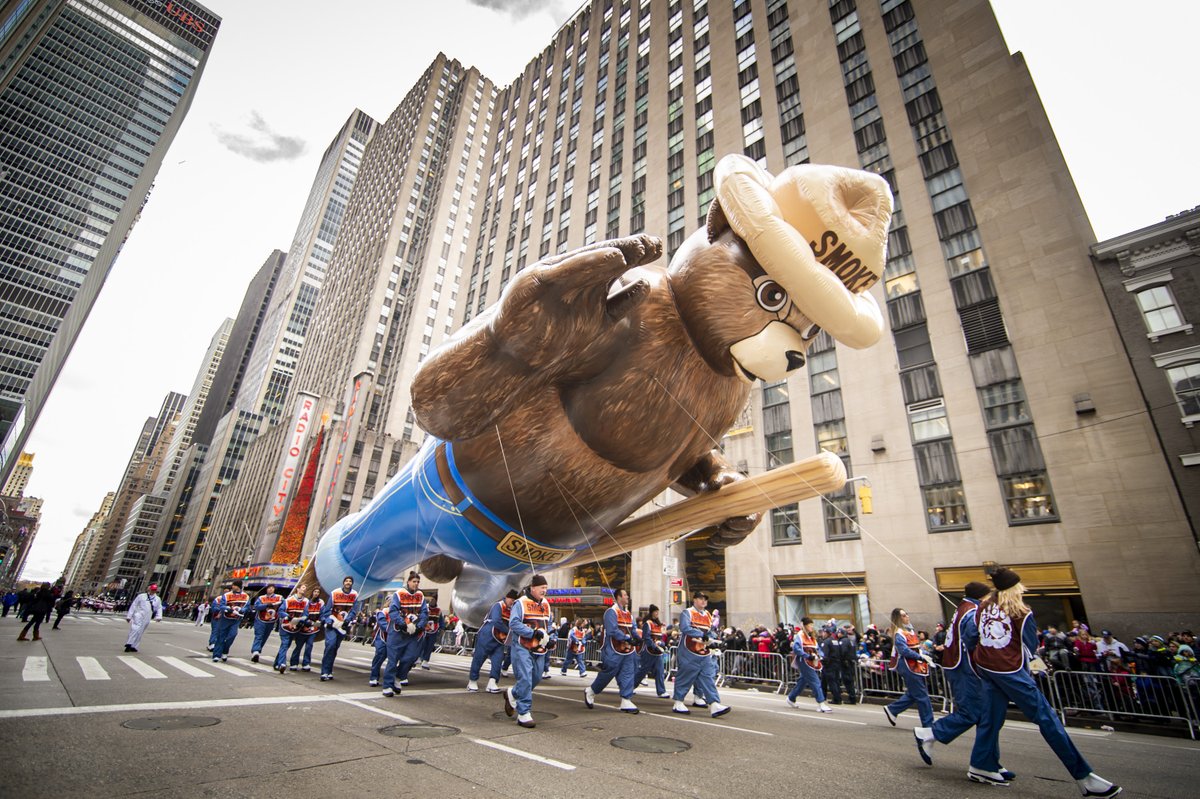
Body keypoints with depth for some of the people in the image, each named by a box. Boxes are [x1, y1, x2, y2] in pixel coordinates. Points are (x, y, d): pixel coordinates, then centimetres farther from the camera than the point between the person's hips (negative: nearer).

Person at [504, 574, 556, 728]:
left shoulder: (546, 605, 11)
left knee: (536, 678, 13)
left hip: (539, 650, 7)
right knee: (525, 679, -10)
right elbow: (513, 623, -20)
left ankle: (512, 694, 38)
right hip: (522, 648, -7)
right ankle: (524, 714, 4)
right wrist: (534, 633, -23)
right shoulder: (521, 603, -11)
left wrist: (552, 638, 0)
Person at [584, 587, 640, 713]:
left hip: (628, 651, 8)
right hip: (614, 651, -8)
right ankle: (590, 691, 27)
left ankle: (626, 701, 9)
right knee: (607, 674, 4)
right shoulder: (612, 612, -16)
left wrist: (637, 637, 0)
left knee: (628, 674, 2)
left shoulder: (628, 613, 14)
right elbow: (612, 631, -26)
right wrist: (628, 639, -28)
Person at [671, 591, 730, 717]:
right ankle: (678, 703, 16)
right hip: (689, 653, -7)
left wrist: (710, 638, 0)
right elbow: (685, 628, -25)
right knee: (685, 677, 2)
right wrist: (701, 635, -28)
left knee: (709, 677, -1)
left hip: (704, 653, 7)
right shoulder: (687, 613, -10)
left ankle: (714, 705, -4)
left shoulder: (708, 615, 15)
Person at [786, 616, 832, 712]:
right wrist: (808, 656, -25)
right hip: (804, 661, -9)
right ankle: (821, 704, -8)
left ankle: (791, 698, 30)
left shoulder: (811, 636, 16)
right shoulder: (800, 635, -12)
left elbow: (816, 648, 22)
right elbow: (796, 648, -22)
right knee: (815, 681, -12)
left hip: (811, 662, 9)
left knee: (803, 681, 16)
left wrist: (818, 655, 1)